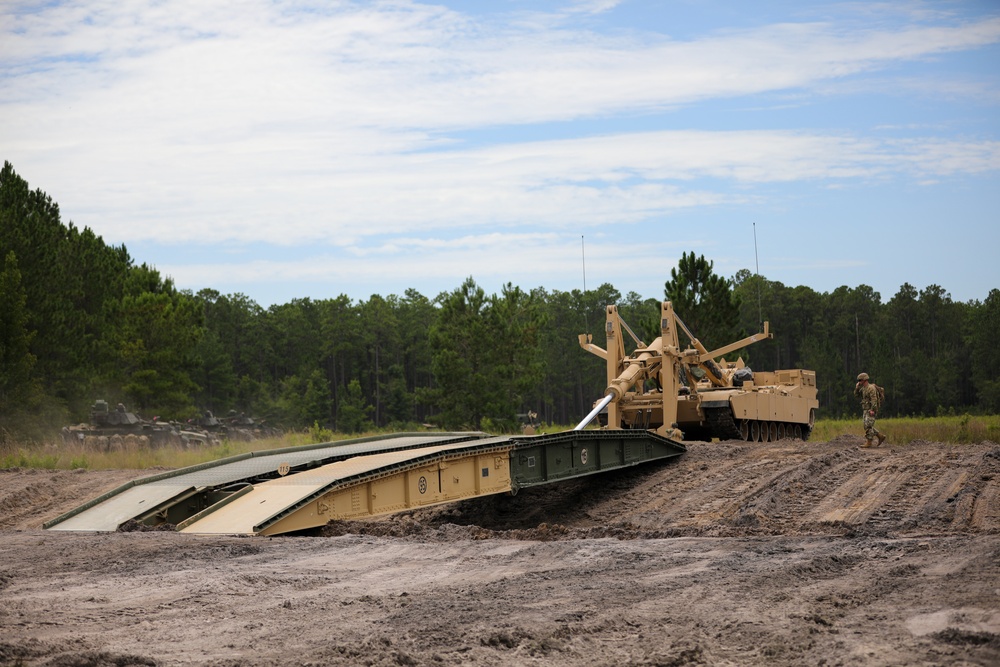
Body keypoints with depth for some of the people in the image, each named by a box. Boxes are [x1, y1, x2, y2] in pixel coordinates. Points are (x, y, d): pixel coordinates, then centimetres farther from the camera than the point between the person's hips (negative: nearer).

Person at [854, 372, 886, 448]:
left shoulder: (871, 388, -14)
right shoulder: (863, 388, 14)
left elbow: (874, 400, -21)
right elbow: (856, 395, 20)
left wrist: (872, 410, -28)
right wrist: (857, 388, 3)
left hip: (870, 410, -10)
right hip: (865, 410, 10)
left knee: (868, 426, -10)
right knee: (867, 426, 11)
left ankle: (868, 443, -7)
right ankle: (880, 436, 18)